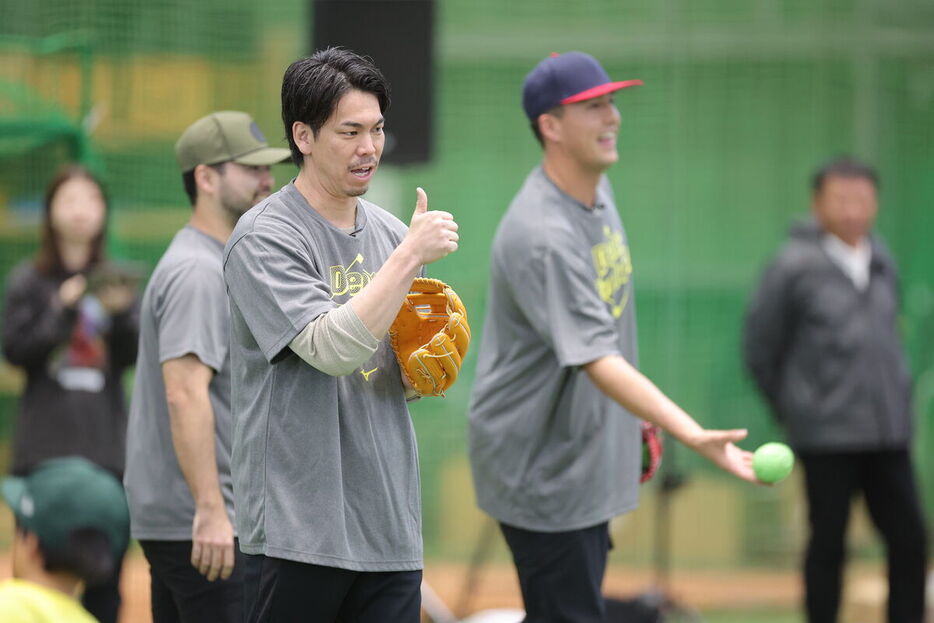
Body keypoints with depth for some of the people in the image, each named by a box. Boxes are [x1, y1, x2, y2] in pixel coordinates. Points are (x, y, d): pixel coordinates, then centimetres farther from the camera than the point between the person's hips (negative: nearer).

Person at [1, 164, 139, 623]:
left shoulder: (115, 281, 10)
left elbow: (130, 357, 3)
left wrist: (121, 312, -14)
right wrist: (64, 309, -14)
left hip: (106, 442, 2)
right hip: (46, 444, -2)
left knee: (106, 573, 1)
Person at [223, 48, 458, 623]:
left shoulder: (390, 232, 13)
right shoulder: (264, 239, -8)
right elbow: (333, 349, -21)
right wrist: (410, 255, -19)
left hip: (391, 526, 6)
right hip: (299, 526, -6)